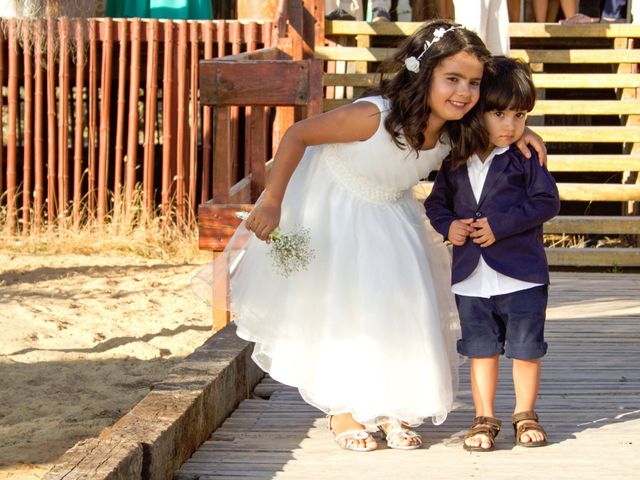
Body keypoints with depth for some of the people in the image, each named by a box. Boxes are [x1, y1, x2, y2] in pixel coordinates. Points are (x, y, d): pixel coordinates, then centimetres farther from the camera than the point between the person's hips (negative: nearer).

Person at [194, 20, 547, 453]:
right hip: (332, 205, -5)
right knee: (339, 306, 4)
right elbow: (298, 134, -29)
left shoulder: (455, 134, -22)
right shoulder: (374, 116, -39)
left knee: (400, 306, 5)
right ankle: (343, 410, 21)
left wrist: (520, 133, -21)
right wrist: (271, 203, -28)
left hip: (388, 214, 5)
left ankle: (391, 408, 20)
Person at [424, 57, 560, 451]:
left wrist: (500, 224, -17)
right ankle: (484, 419, 20)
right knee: (481, 351, 10)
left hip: (521, 277, -3)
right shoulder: (456, 162, 5)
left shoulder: (526, 157, -6)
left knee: (526, 350, 6)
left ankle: (525, 414, 24)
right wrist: (448, 225, -5)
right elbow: (436, 202, 16)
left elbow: (547, 202, -11)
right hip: (471, 279, 3)